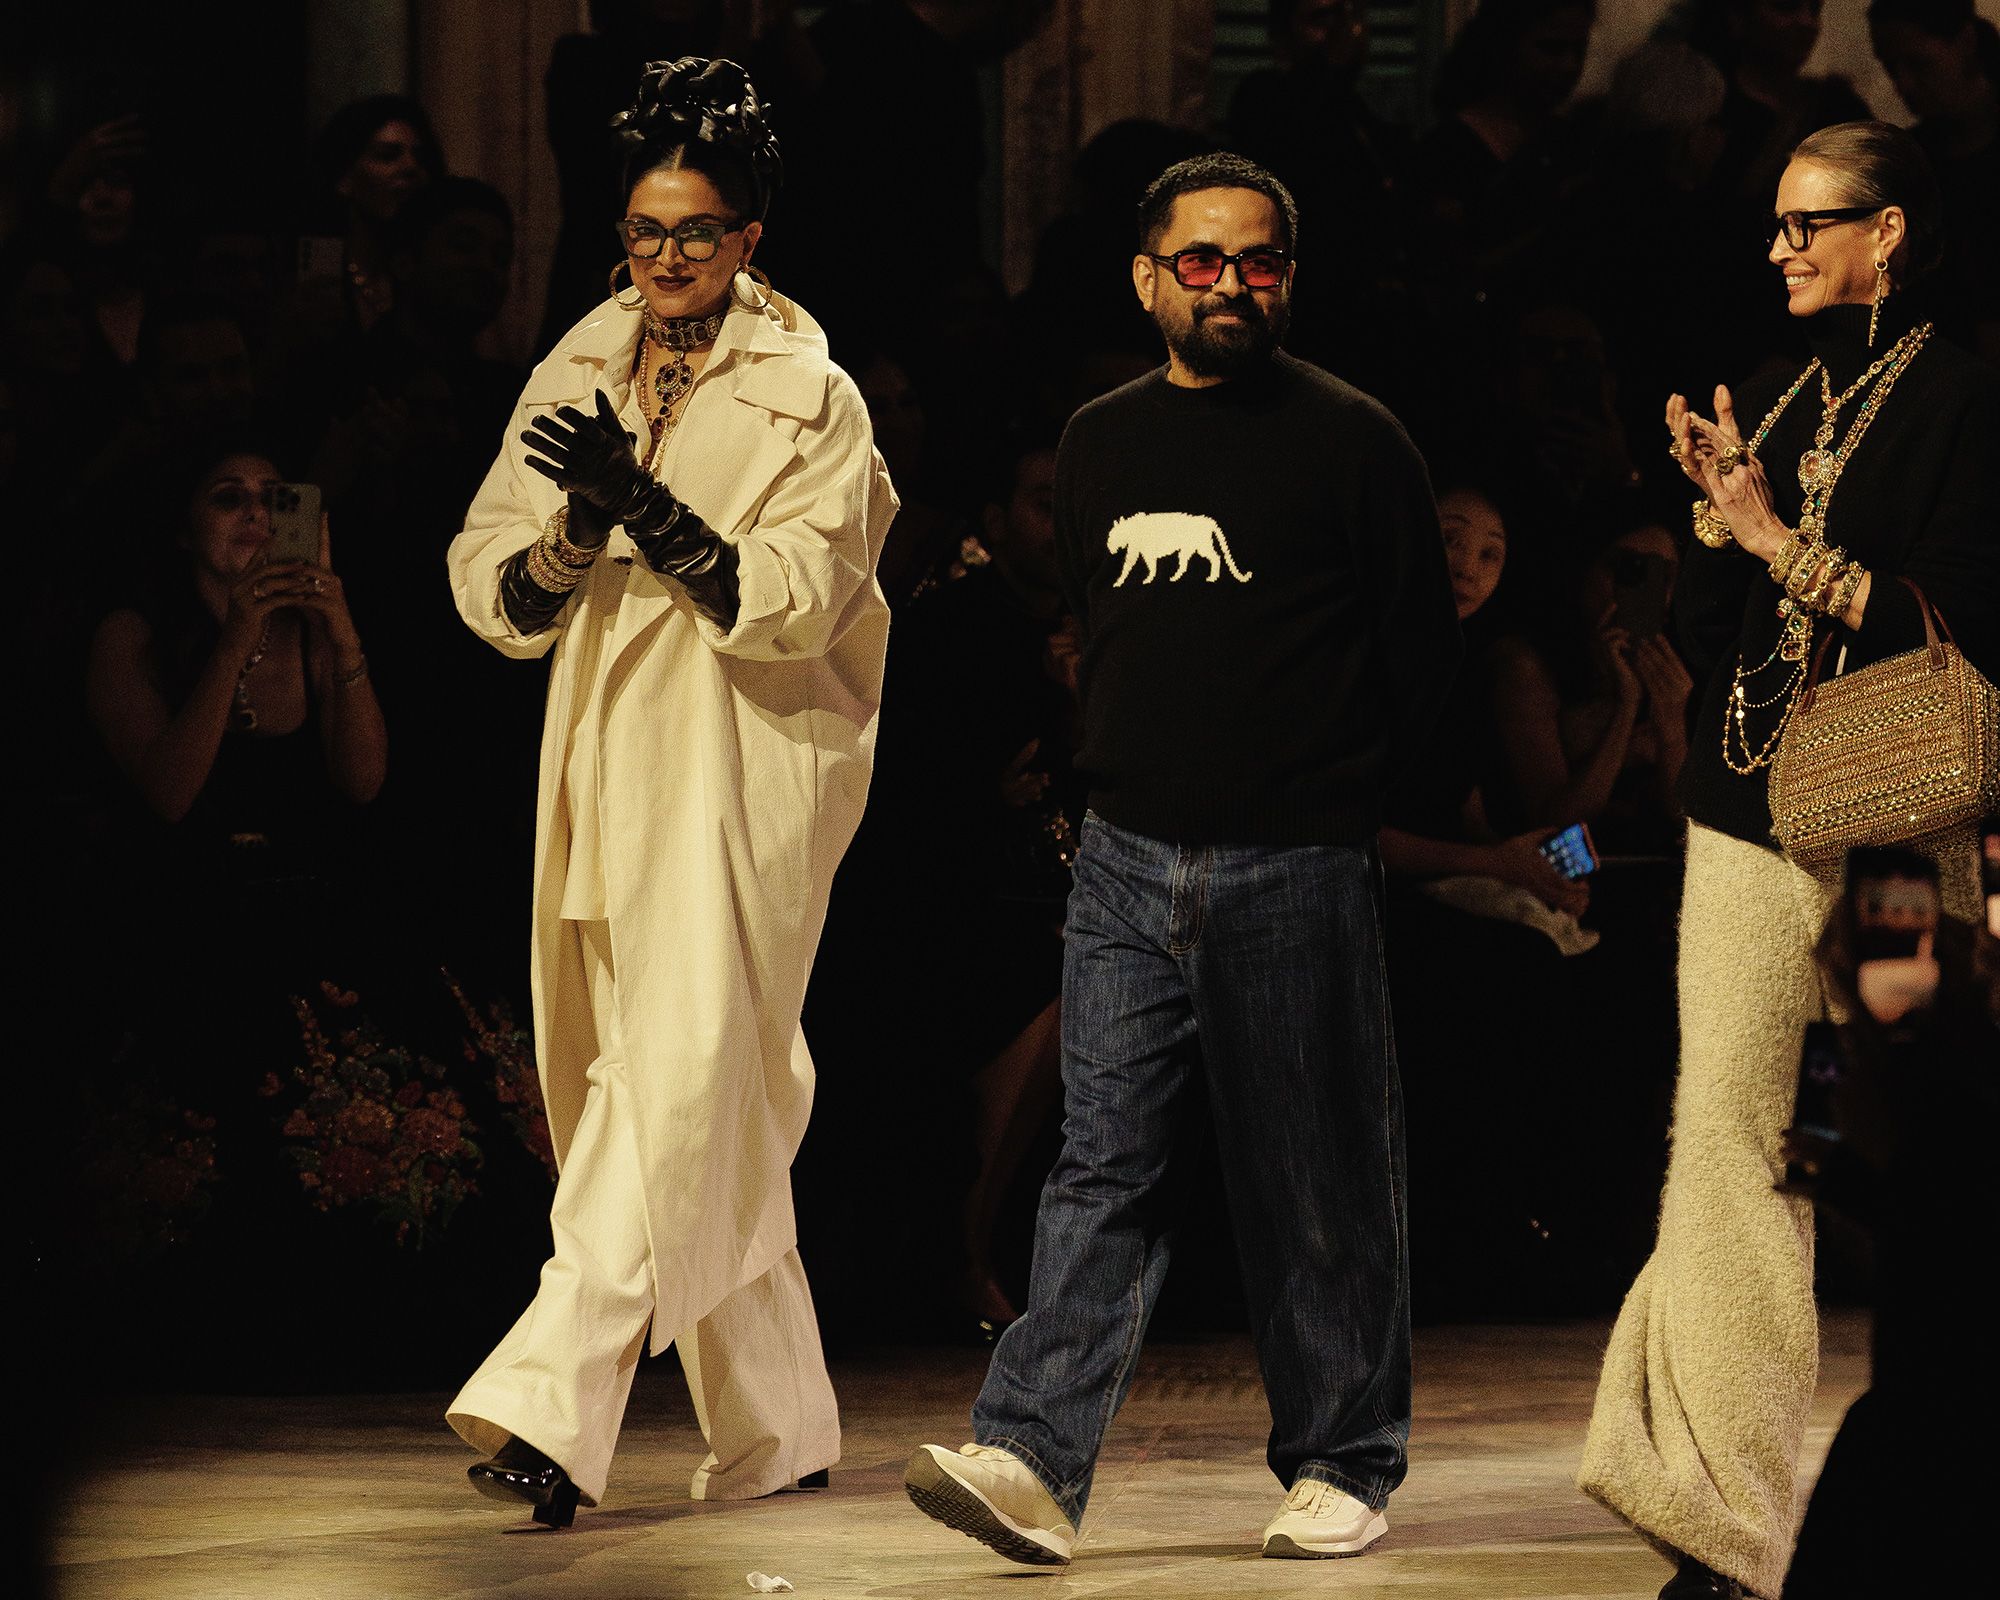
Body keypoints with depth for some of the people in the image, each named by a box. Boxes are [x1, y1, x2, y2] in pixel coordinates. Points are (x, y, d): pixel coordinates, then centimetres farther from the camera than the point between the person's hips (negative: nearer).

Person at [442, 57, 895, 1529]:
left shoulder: (810, 398, -1)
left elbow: (792, 599, -11)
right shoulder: (577, 380, 13)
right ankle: (779, 1426, 18)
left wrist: (653, 508, -21)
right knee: (680, 1094, 7)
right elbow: (490, 592, 8)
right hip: (606, 758, 5)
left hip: (744, 763, -5)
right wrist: (577, 533, -12)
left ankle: (554, 1404, -25)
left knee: (688, 1070, -16)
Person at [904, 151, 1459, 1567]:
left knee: (1320, 1186, 3)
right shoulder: (1101, 445, 13)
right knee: (1106, 1167, -4)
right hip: (1128, 861, 4)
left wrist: (1330, 783, 3)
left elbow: (1425, 655, 1)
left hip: (1296, 867, -4)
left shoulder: (1351, 441, -2)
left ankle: (1342, 1467, 13)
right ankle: (1033, 1463, -13)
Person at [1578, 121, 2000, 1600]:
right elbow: (1704, 638, 16)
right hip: (1752, 820, 6)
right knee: (1733, 1139, -3)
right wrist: (1718, 514, -1)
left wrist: (1787, 546, -13)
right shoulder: (1771, 410, 16)